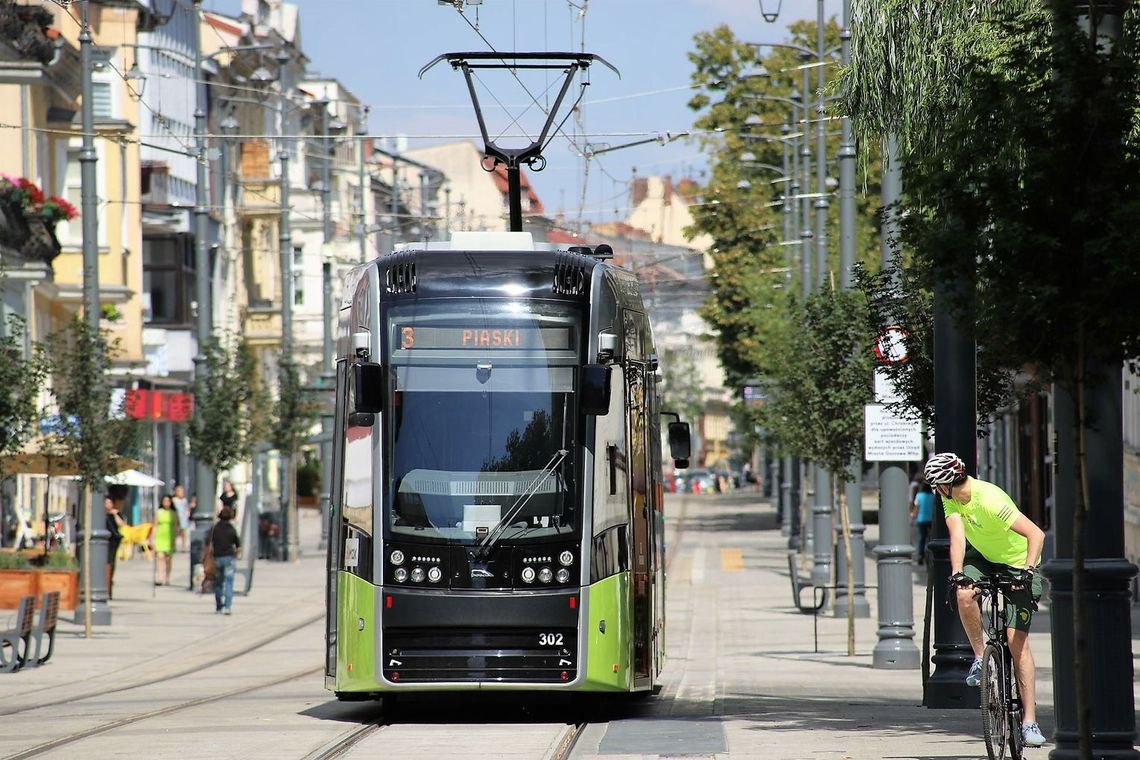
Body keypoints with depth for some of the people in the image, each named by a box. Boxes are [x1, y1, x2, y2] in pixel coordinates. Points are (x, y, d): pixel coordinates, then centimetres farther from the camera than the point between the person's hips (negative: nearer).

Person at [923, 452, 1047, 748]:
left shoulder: (990, 500, -31)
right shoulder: (952, 499, -12)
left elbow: (1036, 534, -36)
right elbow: (957, 535, -23)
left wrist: (1028, 569, -49)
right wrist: (957, 573, -40)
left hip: (1016, 565, -6)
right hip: (982, 558, 6)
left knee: (1017, 640, -14)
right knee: (964, 593, -29)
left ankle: (1029, 721, -14)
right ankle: (980, 658, -7)